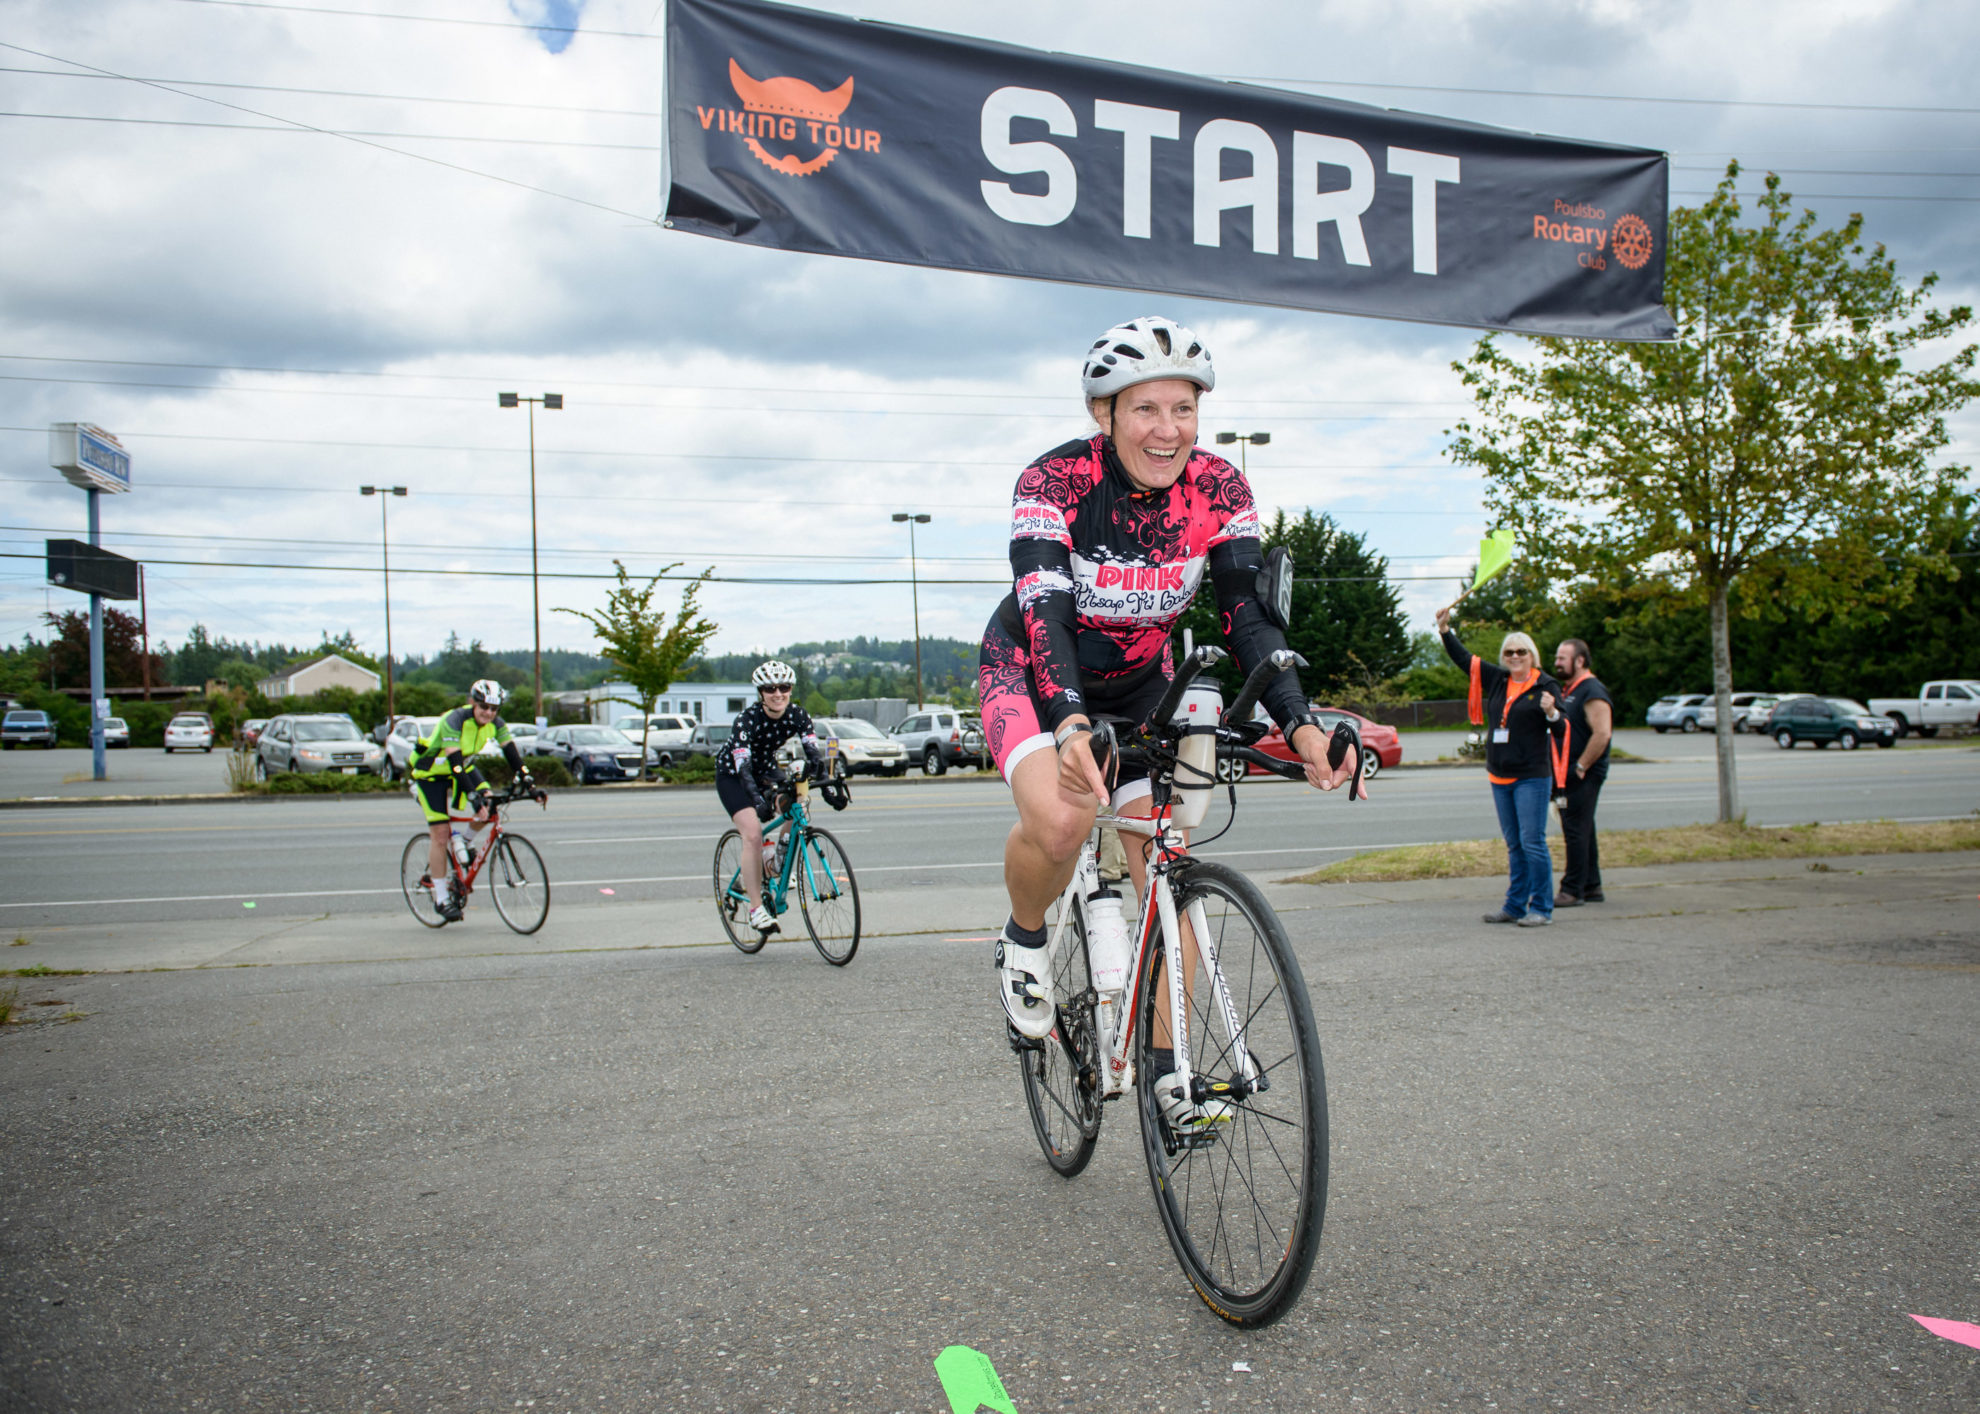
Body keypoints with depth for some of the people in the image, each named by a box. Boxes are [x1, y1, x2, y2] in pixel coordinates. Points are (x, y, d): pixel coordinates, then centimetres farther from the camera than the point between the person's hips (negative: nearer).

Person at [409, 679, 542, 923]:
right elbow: (455, 763, -39)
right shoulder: (454, 721, -33)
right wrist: (474, 797, -46)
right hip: (431, 773, -6)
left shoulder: (496, 724, -15)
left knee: (488, 810, -17)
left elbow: (512, 754, -16)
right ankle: (442, 898, 0)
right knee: (440, 833, -10)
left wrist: (529, 785, -27)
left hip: (464, 767, 6)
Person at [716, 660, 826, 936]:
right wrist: (758, 800, -51)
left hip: (765, 770, 5)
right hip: (731, 775, -5)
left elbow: (814, 753, -24)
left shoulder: (797, 715, -17)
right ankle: (757, 908, -16)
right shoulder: (747, 719, -29)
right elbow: (743, 766, -37)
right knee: (753, 833, -22)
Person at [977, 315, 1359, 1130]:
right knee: (1060, 820, -32)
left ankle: (1168, 1066, 6)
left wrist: (1299, 721, -38)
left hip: (1139, 682, 4)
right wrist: (1072, 726, -55)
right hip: (1031, 672, -3)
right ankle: (1023, 942, 0)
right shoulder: (1053, 481, -27)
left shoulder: (1218, 490, -16)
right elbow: (1044, 610, -38)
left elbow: (1248, 611, -22)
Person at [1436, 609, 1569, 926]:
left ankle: (1541, 908, -1)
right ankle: (1515, 905, 18)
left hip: (1532, 776, -6)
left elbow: (1561, 730, -6)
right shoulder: (1496, 680, 10)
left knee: (1532, 842, -7)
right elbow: (1464, 659, 18)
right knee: (1514, 845, 12)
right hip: (1500, 776, 6)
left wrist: (1551, 713, -26)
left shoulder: (1545, 686, -4)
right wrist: (1445, 630, 13)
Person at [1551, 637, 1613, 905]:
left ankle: (1572, 891, -6)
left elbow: (1602, 734, -23)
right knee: (1582, 832, 13)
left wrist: (1580, 767, -19)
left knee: (1576, 832, -9)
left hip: (1583, 776, -10)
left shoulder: (1592, 691, -14)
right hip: (1568, 774, 10)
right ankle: (1591, 887, 20)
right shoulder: (1567, 690, 18)